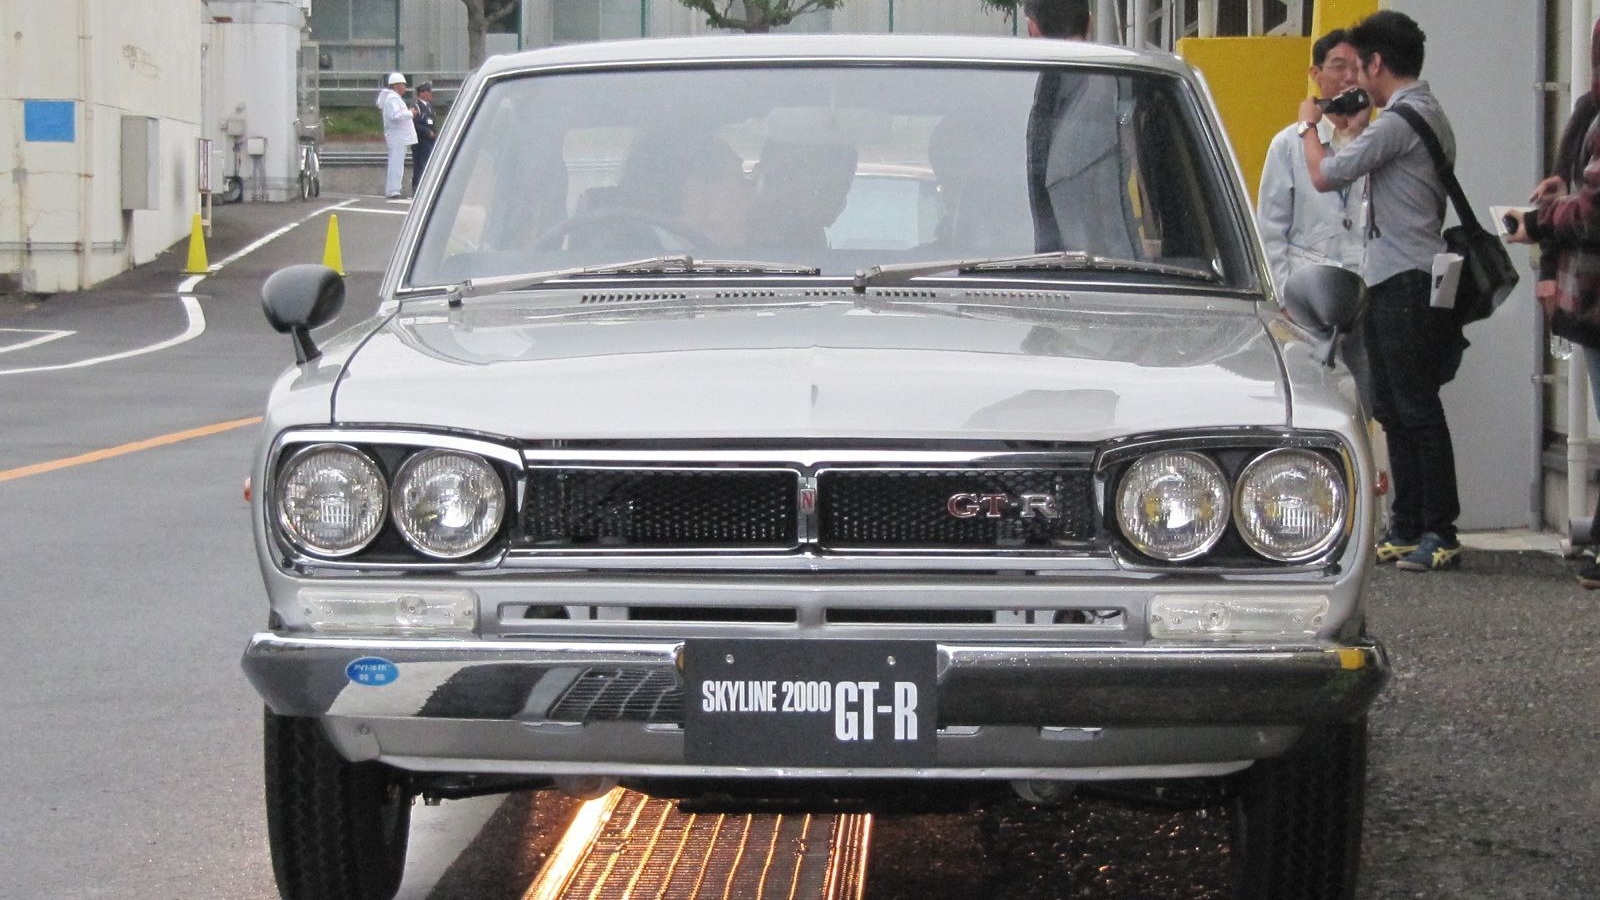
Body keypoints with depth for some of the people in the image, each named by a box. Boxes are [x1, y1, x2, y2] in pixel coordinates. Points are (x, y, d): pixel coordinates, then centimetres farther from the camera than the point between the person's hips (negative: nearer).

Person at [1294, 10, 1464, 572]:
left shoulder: (1401, 120, -15)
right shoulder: (1431, 116, 17)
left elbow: (1324, 176, -13)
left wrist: (1310, 126, 3)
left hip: (1406, 285, -10)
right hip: (1394, 283, 10)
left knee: (1417, 410, -8)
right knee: (1394, 410, 13)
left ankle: (1440, 534, -6)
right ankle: (1407, 527, 17)